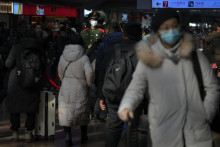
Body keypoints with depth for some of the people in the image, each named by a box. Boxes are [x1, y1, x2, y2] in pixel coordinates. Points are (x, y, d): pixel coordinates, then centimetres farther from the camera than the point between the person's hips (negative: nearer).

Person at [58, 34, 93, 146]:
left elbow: (60, 73, 10)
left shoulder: (62, 57, 0)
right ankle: (83, 135, 26)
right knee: (83, 111, 16)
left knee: (66, 112, 4)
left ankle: (68, 136, -6)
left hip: (65, 89, 1)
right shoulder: (84, 58, -11)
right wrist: (88, 84, 2)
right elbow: (89, 73, -16)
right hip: (80, 89, -1)